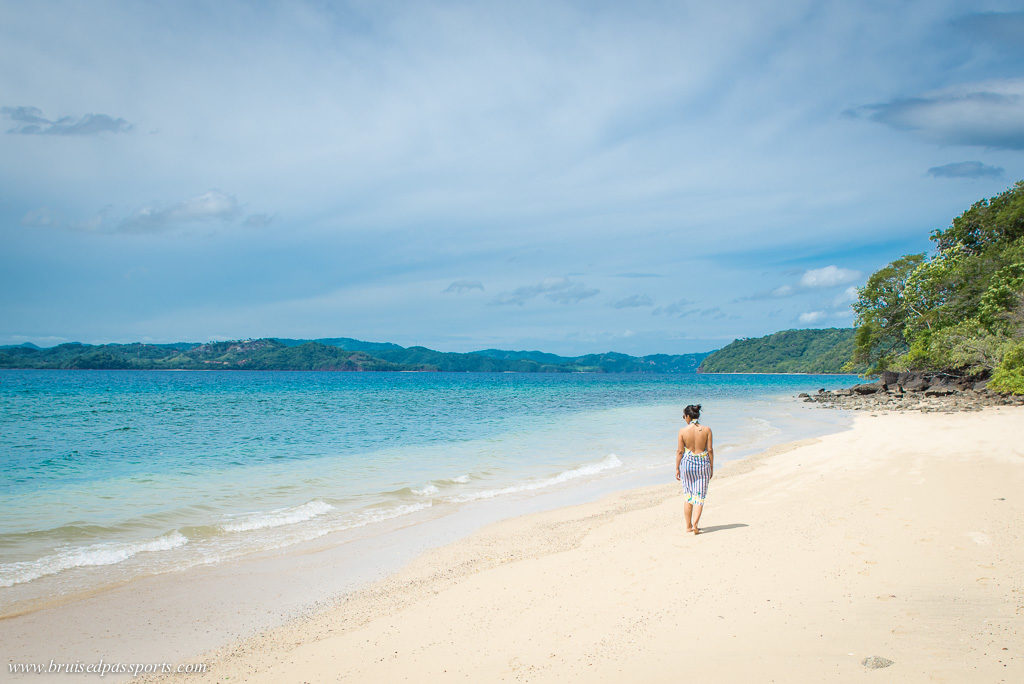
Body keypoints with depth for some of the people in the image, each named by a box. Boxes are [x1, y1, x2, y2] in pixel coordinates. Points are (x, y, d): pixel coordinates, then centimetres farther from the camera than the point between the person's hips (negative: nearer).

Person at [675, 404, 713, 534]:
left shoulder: (683, 431, -8)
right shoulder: (706, 430, -5)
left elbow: (680, 451, -5)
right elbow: (710, 449, -3)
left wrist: (677, 468, 4)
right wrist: (712, 467, 7)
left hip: (687, 463, 0)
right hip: (703, 462, 0)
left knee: (688, 495, 14)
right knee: (700, 495, 6)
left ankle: (688, 526, 19)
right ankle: (695, 524, -8)